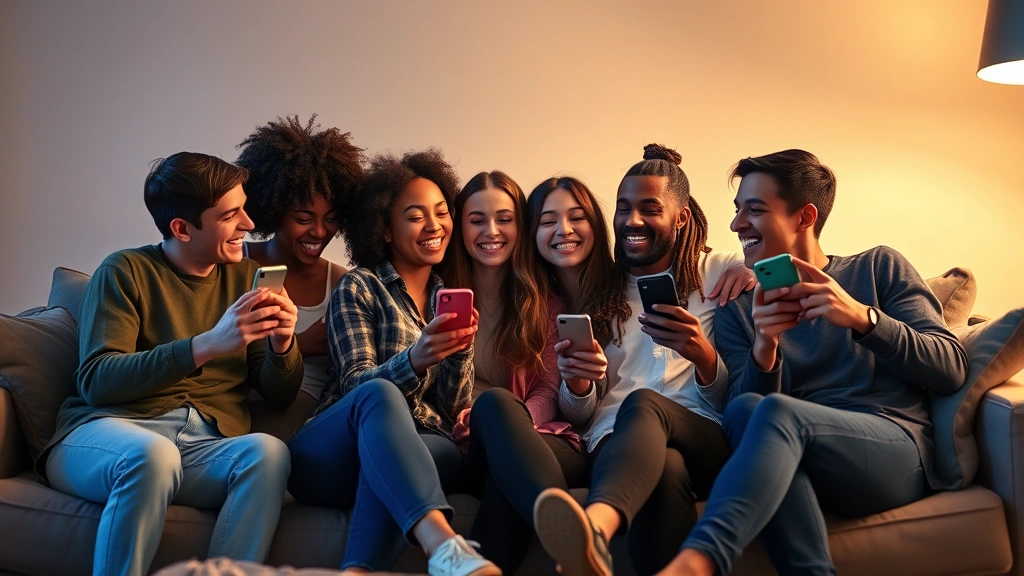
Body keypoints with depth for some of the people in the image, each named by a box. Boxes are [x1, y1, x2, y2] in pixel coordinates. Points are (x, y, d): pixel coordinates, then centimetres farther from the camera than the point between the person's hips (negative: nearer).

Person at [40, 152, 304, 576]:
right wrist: (207, 345, -21)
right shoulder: (125, 271, 3)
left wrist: (282, 344, -10)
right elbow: (95, 381, -10)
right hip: (109, 431, -2)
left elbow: (280, 396, 13)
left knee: (268, 451, -30)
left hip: (207, 447, 3)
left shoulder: (245, 278, 14)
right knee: (152, 453, -37)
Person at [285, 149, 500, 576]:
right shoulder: (358, 288, 5)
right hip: (334, 457, -3)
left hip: (421, 450, 3)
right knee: (379, 393, -38)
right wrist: (415, 360, -29)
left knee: (451, 455, -35)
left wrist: (462, 349, -11)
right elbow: (357, 386, -8)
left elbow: (453, 407, 10)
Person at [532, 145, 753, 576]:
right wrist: (577, 383, -11)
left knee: (642, 403, -40)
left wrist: (703, 355, -15)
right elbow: (577, 412, 15)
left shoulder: (725, 274, 14)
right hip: (618, 436, 1)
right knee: (664, 470, -40)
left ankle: (595, 526, -65)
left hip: (710, 439, -1)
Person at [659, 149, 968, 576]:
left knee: (776, 413, -33)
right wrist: (764, 346, -18)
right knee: (746, 408, -32)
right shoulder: (737, 312, 16)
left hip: (896, 451, -2)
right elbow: (745, 414, 2)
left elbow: (952, 370, 1)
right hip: (797, 468, 2)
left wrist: (861, 317, -15)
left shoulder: (879, 268, 13)